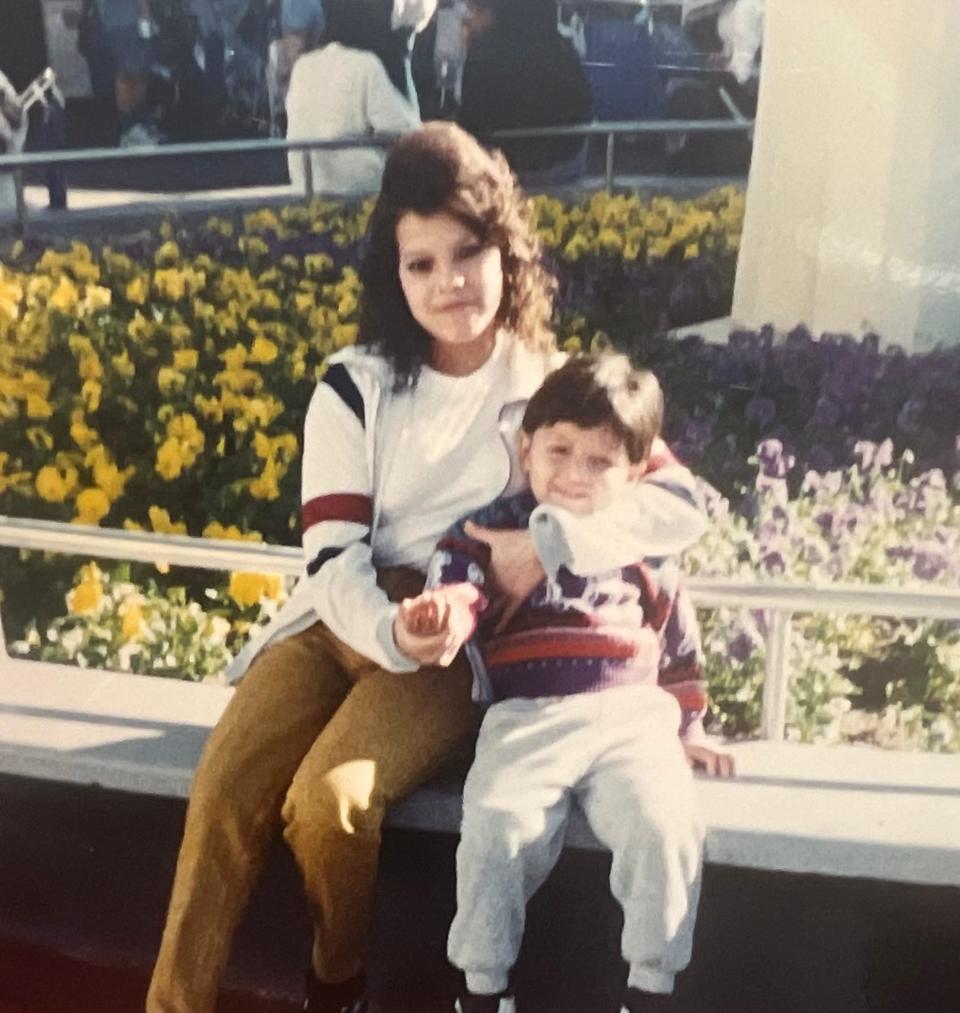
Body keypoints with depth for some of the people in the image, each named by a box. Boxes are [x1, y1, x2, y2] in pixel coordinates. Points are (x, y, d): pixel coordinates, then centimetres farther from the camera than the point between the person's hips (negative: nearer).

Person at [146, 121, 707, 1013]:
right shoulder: (353, 386, 3)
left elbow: (687, 505, -6)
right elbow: (333, 554, -5)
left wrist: (557, 539, -20)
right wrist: (391, 627, -27)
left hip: (458, 648, -2)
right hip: (339, 621, 2)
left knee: (328, 803, -25)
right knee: (224, 796, -22)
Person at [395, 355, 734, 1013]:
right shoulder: (490, 531, 8)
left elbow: (677, 641, 25)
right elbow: (457, 593, -9)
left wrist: (686, 727, 27)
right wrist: (433, 625, -32)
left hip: (633, 714, 2)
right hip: (527, 717, -2)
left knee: (667, 827, -24)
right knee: (497, 827, -27)